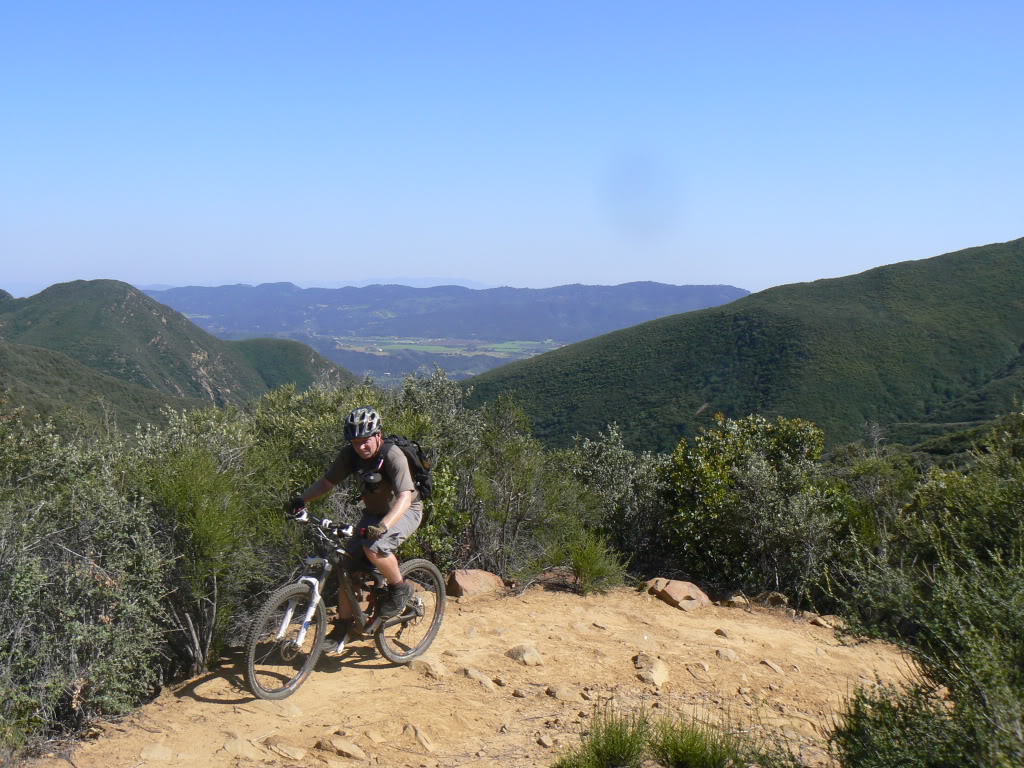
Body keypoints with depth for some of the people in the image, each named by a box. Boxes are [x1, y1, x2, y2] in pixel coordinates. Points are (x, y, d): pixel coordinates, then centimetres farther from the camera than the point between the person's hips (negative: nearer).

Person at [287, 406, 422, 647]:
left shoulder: (393, 456, -29)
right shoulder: (350, 455, -12)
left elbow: (404, 497, -39)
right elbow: (326, 483, -6)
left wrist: (383, 526, -54)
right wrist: (301, 499, -24)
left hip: (405, 512, -6)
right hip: (373, 513, 6)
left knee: (374, 548, -33)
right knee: (347, 562, -6)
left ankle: (400, 589, -7)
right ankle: (343, 626, 10)